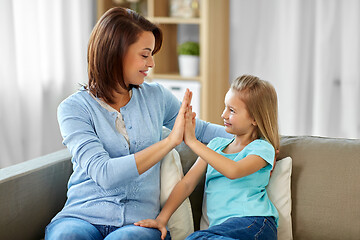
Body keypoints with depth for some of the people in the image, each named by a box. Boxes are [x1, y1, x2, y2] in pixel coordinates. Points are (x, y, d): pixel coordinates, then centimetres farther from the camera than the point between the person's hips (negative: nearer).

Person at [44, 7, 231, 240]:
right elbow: (104, 174, -18)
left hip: (139, 220, 2)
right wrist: (170, 141, -20)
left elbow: (200, 129, 25)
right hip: (83, 214, -1)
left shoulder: (156, 96, 9)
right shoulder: (74, 108, -5)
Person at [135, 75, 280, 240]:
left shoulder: (262, 149, 2)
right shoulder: (216, 145, 21)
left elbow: (233, 171, -19)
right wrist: (162, 218, 0)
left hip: (254, 222, -5)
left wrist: (192, 141, -16)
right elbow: (187, 183, 13)